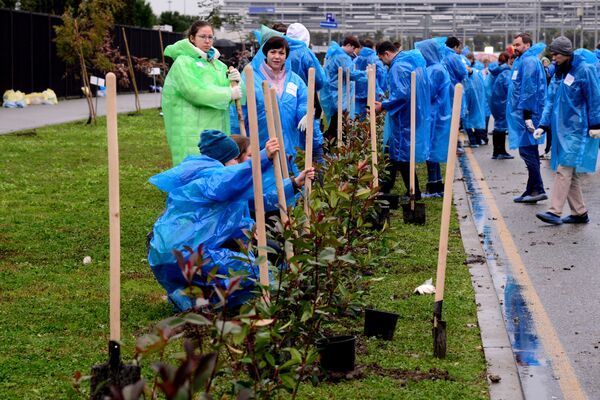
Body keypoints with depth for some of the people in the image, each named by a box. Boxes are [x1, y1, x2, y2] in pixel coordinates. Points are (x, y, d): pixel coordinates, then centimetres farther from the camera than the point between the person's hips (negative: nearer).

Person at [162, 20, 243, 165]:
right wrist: (229, 93, -13)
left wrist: (235, 81, -5)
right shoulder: (183, 62, -6)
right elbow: (196, 92, -18)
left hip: (216, 129, 7)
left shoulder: (219, 64, 16)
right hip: (192, 130, -7)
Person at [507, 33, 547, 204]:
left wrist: (527, 114, -21)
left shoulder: (528, 61, -12)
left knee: (527, 151, -10)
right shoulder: (522, 61, 20)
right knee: (530, 152, 11)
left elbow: (529, 89, -18)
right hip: (522, 113, 10)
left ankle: (538, 190, -10)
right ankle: (532, 190, 16)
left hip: (526, 112, -10)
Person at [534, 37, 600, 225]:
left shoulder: (585, 70, -10)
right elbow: (551, 100, 12)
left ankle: (555, 212, -13)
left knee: (564, 170, -12)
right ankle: (580, 213, 17)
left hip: (577, 130, -8)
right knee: (571, 173, 10)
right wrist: (543, 125, 4)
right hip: (562, 128, 8)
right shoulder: (558, 72, 14)